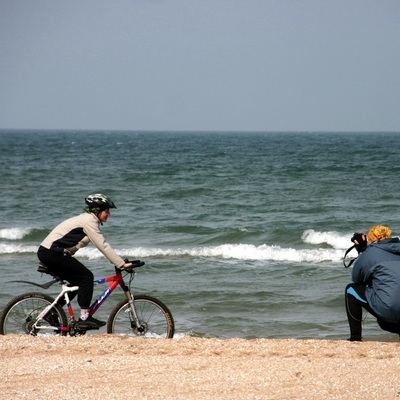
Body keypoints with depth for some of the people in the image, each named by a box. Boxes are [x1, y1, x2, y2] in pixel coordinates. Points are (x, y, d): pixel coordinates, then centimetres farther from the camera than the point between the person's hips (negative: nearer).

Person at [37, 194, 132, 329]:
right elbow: (102, 246, -16)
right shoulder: (89, 220, -12)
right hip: (52, 252, -10)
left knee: (77, 282, 15)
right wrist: (122, 264, -15)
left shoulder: (87, 219, 20)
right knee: (87, 276, -9)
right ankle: (84, 318, -9)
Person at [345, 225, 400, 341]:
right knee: (384, 322, 39)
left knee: (351, 289, 17)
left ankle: (355, 339, 14)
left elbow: (356, 279, 16)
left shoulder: (370, 252, 2)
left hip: (389, 309, -7)